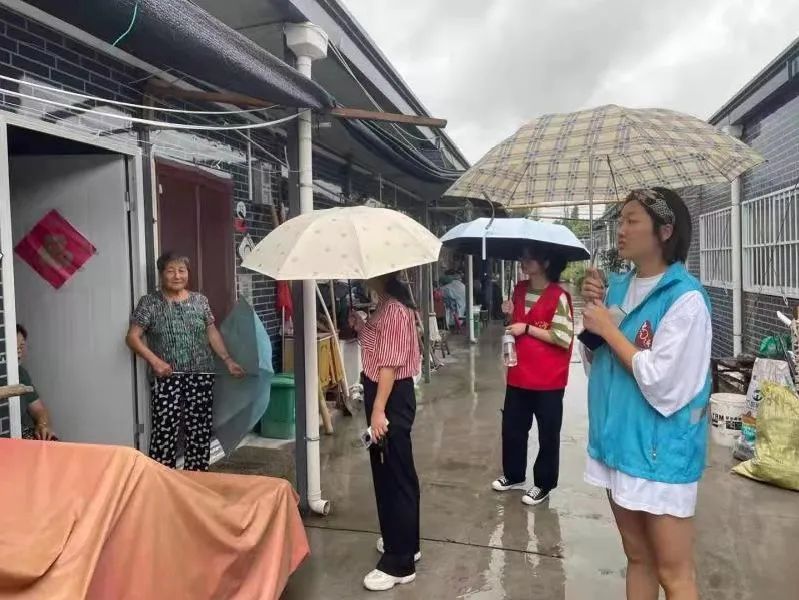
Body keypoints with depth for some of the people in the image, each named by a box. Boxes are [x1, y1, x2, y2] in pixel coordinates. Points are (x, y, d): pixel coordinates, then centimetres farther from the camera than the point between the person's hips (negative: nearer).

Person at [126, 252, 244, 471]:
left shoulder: (200, 300, 10)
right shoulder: (150, 303, 0)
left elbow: (212, 332, 14)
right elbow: (132, 337, -3)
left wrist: (228, 360, 5)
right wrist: (154, 360, -16)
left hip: (201, 375, 3)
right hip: (167, 377, -3)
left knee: (200, 432, 6)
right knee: (165, 432, -7)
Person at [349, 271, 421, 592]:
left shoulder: (394, 310, -20)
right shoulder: (385, 306, 11)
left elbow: (390, 364, -24)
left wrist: (378, 411, -24)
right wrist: (359, 325, 9)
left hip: (393, 397, -11)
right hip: (385, 393, 11)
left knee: (393, 475, -2)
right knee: (393, 471, 20)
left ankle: (399, 563, 11)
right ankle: (405, 543, 36)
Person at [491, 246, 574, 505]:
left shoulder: (558, 296, -14)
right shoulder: (520, 289, 7)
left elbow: (563, 338, -18)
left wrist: (527, 328, -18)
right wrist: (511, 314, -2)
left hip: (548, 379, -6)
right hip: (519, 374, 7)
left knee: (548, 434, 9)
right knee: (512, 428, 16)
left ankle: (543, 484, 25)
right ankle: (514, 475, 36)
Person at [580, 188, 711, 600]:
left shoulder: (685, 298, -16)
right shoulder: (618, 287, 6)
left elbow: (663, 384, -22)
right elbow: (597, 363, 12)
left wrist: (608, 327, -16)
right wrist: (593, 311, -4)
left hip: (660, 449, -7)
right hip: (618, 441, 7)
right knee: (637, 556, 21)